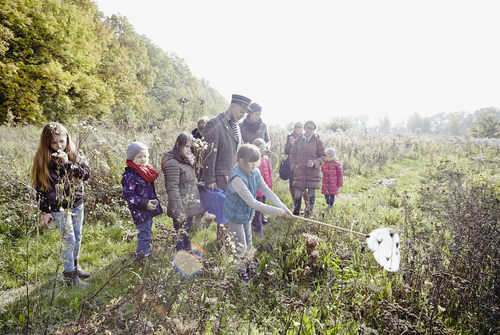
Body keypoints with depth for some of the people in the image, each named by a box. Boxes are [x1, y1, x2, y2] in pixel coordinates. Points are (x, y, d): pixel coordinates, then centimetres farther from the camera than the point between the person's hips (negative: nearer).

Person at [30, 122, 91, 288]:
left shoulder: (76, 153, -2)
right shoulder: (43, 159, -10)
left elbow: (86, 174, -11)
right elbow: (40, 187, -6)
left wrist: (68, 163, -23)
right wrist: (45, 212, -6)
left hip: (77, 203, 4)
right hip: (59, 207, -4)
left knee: (77, 237, 16)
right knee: (69, 240, -2)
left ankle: (75, 266, 37)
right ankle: (70, 276, 12)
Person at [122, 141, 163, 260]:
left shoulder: (146, 170, 10)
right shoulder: (130, 175, -19)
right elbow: (128, 195, -22)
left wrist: (154, 201, 19)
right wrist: (145, 203, -26)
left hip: (149, 209, 9)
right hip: (140, 212, -9)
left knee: (148, 233, 23)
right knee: (144, 234, -1)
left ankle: (147, 253, 40)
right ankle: (141, 256, 15)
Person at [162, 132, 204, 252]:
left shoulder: (187, 161, 12)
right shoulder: (172, 164, -18)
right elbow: (172, 189, -22)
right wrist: (179, 212, -23)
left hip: (190, 207, 9)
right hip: (182, 208, -9)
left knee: (187, 232, 20)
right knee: (180, 234, 2)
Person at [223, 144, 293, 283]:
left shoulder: (255, 173, -10)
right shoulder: (237, 179, -35)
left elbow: (267, 192, -8)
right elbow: (252, 203, -35)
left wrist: (283, 207, -20)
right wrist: (276, 211, -32)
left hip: (247, 214, 7)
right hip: (235, 216, -7)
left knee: (248, 245, 22)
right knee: (241, 248, 5)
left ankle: (249, 265, 45)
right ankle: (241, 270, 32)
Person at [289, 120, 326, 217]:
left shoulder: (317, 141, 0)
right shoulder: (298, 140, 6)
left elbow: (323, 157, 1)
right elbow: (292, 154, 13)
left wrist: (314, 162, -15)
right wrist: (293, 165, 2)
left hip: (313, 172, -1)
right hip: (299, 171, 1)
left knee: (311, 193, 5)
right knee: (298, 193, 1)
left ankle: (308, 214, 18)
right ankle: (295, 213, 16)